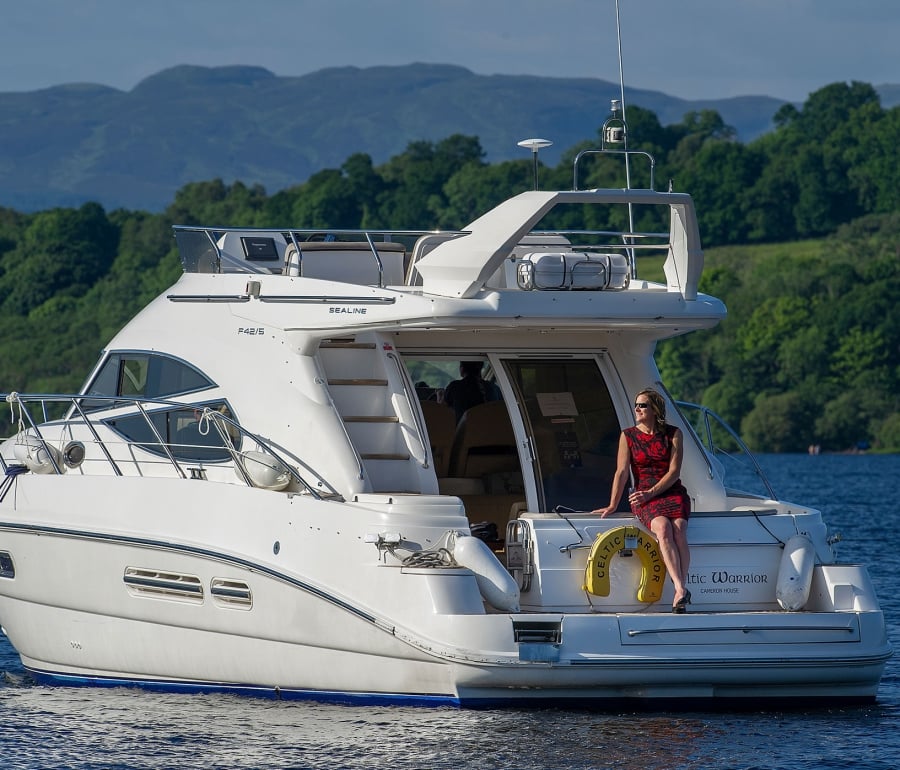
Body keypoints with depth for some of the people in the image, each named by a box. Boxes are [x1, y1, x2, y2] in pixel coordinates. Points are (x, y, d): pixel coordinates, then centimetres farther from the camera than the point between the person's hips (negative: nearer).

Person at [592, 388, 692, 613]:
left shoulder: (674, 434, 7)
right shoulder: (628, 436, 9)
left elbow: (674, 472, -1)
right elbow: (622, 472, 3)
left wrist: (650, 493, -12)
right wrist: (612, 506, -4)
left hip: (673, 493, 1)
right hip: (644, 498, -1)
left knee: (678, 531, -31)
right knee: (663, 529, -32)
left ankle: (679, 594, -38)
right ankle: (681, 589, -45)